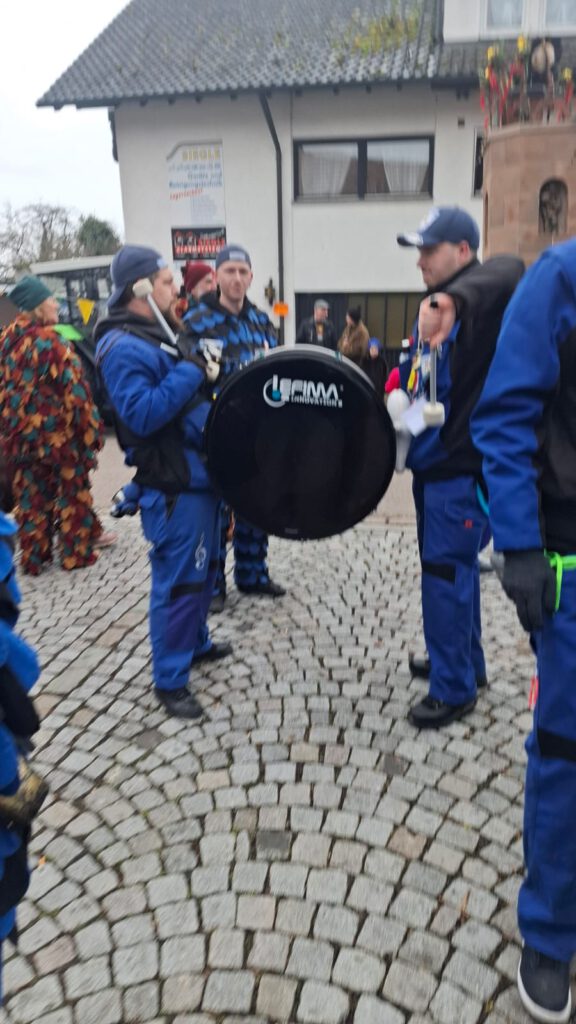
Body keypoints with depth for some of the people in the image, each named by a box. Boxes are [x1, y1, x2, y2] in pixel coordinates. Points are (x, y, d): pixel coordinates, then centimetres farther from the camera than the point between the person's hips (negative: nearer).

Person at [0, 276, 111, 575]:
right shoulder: (52, 342, -17)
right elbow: (74, 392, -17)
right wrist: (90, 430, -8)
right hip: (57, 432, -6)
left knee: (30, 495, 15)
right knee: (72, 490, 10)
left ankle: (34, 555, 23)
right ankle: (77, 550, 20)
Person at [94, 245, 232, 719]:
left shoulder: (159, 334, 15)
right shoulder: (123, 347, -17)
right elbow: (141, 414, -28)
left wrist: (206, 374, 5)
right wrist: (188, 374, -22)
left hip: (199, 473, 10)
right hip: (172, 485, -10)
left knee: (204, 568, 21)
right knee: (178, 579, -3)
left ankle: (196, 642, 39)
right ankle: (170, 680, 9)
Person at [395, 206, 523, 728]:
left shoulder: (480, 305, -12)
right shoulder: (437, 311, 14)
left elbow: (509, 270, -32)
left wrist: (451, 297, -45)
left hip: (462, 465, -9)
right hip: (433, 460, 9)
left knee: (445, 574, -4)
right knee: (456, 568, 18)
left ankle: (454, 688, 11)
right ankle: (467, 663, 34)